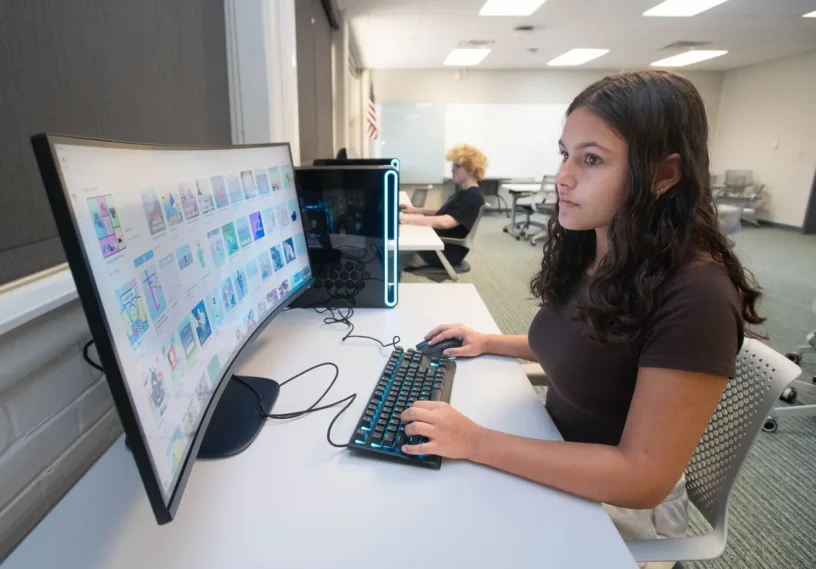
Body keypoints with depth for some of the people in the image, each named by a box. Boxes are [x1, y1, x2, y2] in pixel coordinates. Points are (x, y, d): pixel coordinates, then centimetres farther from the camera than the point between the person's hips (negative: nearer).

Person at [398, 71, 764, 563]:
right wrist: (489, 342, 1)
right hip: (558, 460, 6)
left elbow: (643, 477, -29)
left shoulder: (694, 297, -29)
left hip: (619, 504, -6)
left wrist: (475, 443, -31)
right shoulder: (585, 254, -5)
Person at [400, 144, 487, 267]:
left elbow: (445, 222, -30)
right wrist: (415, 210, 4)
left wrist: (406, 218, -34)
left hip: (448, 251, -9)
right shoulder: (463, 192, 13)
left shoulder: (474, 197, -19)